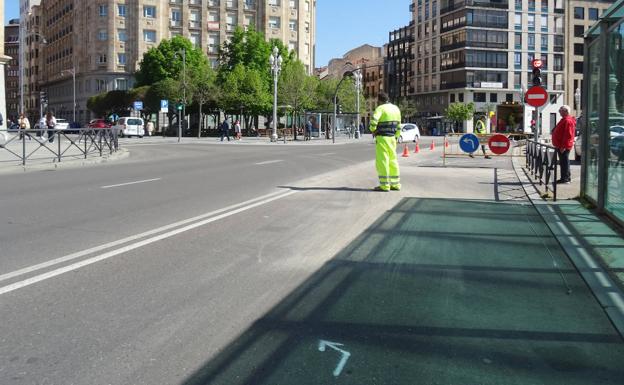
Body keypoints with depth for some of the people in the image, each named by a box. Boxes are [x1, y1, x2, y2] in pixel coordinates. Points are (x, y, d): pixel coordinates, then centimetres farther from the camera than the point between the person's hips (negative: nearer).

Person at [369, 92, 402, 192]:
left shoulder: (380, 108, -10)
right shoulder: (396, 108, 13)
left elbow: (373, 120, -26)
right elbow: (398, 126, 16)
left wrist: (373, 130, -9)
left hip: (382, 138, -7)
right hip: (392, 138, 7)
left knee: (382, 161, -4)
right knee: (392, 161, 13)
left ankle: (384, 185, -4)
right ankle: (395, 184, 15)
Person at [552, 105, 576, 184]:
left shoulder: (568, 121, -16)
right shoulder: (564, 120, 19)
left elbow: (568, 135, -23)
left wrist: (563, 146, -25)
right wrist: (558, 145, 25)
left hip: (563, 147, -11)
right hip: (561, 145, 11)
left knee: (564, 162, -8)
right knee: (563, 162, 14)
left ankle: (565, 178, -5)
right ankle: (567, 177, 20)